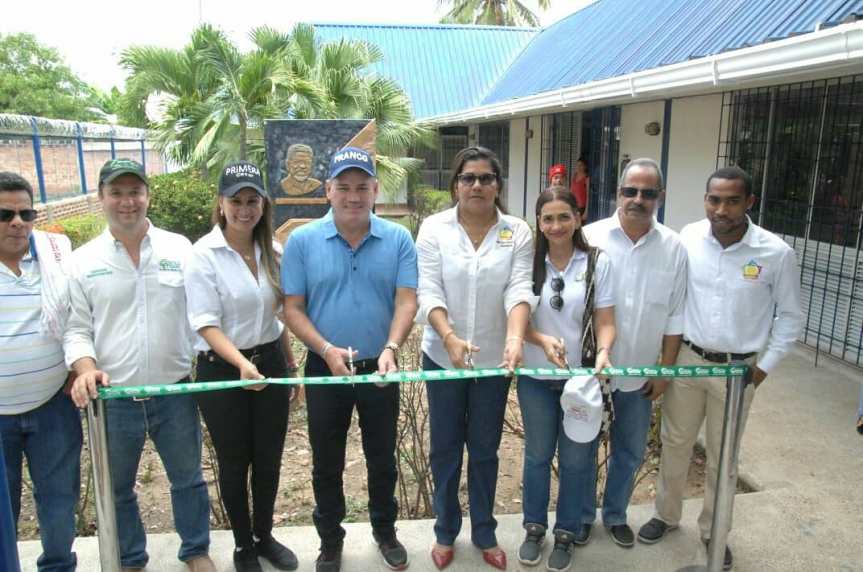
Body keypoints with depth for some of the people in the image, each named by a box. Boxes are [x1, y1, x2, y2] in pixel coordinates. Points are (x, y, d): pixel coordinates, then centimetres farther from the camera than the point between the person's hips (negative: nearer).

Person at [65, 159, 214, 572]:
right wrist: (86, 368, -17)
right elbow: (76, 327, 2)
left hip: (176, 392, 0)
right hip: (112, 398, 1)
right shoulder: (83, 260, -1)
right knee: (118, 489, 18)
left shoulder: (180, 248, -1)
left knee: (187, 478, 16)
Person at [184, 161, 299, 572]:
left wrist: (292, 365, 15)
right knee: (235, 462, 12)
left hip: (270, 363, 4)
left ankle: (264, 536, 37)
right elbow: (206, 324, -17)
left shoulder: (270, 250, 2)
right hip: (222, 369, -4)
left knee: (269, 458, 15)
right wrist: (242, 363, -32)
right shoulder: (204, 254, -13)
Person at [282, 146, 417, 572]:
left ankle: (385, 532, 41)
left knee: (383, 460, 17)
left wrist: (391, 348, -25)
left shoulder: (398, 239, -5)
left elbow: (406, 301, -9)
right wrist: (327, 350, -19)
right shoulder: (302, 241, -6)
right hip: (324, 369, 0)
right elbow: (292, 309, -6)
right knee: (327, 464, 15)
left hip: (380, 370, 1)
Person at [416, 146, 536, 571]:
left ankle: (484, 533, 33)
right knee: (445, 448, 12)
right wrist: (450, 337, -29)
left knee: (485, 450, 14)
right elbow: (429, 292, -13)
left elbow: (519, 290, -14)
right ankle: (445, 532, 32)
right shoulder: (434, 228, -6)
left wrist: (515, 338, -33)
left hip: (493, 359, 1)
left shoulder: (518, 232, -3)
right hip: (443, 356, 0)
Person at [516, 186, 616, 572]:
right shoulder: (529, 262, -5)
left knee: (575, 458, 12)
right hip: (536, 376, 1)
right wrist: (543, 340, -23)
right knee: (537, 454, 16)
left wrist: (603, 351, -26)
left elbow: (605, 321, -6)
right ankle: (534, 527, 35)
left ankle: (566, 532, 32)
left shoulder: (598, 263, -7)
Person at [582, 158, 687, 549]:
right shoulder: (591, 237, -12)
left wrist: (665, 369, 3)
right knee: (583, 447, 14)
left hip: (639, 370, 2)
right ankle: (582, 515, 35)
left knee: (630, 451, 18)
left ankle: (615, 514, 40)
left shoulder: (673, 248, -4)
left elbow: (674, 316, 2)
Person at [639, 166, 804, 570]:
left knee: (722, 456, 13)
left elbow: (790, 316, -1)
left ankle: (714, 531, 34)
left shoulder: (776, 253, -13)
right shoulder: (687, 238, -9)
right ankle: (666, 515, 36)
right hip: (686, 359, 2)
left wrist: (764, 367, -3)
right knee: (675, 443, 15)